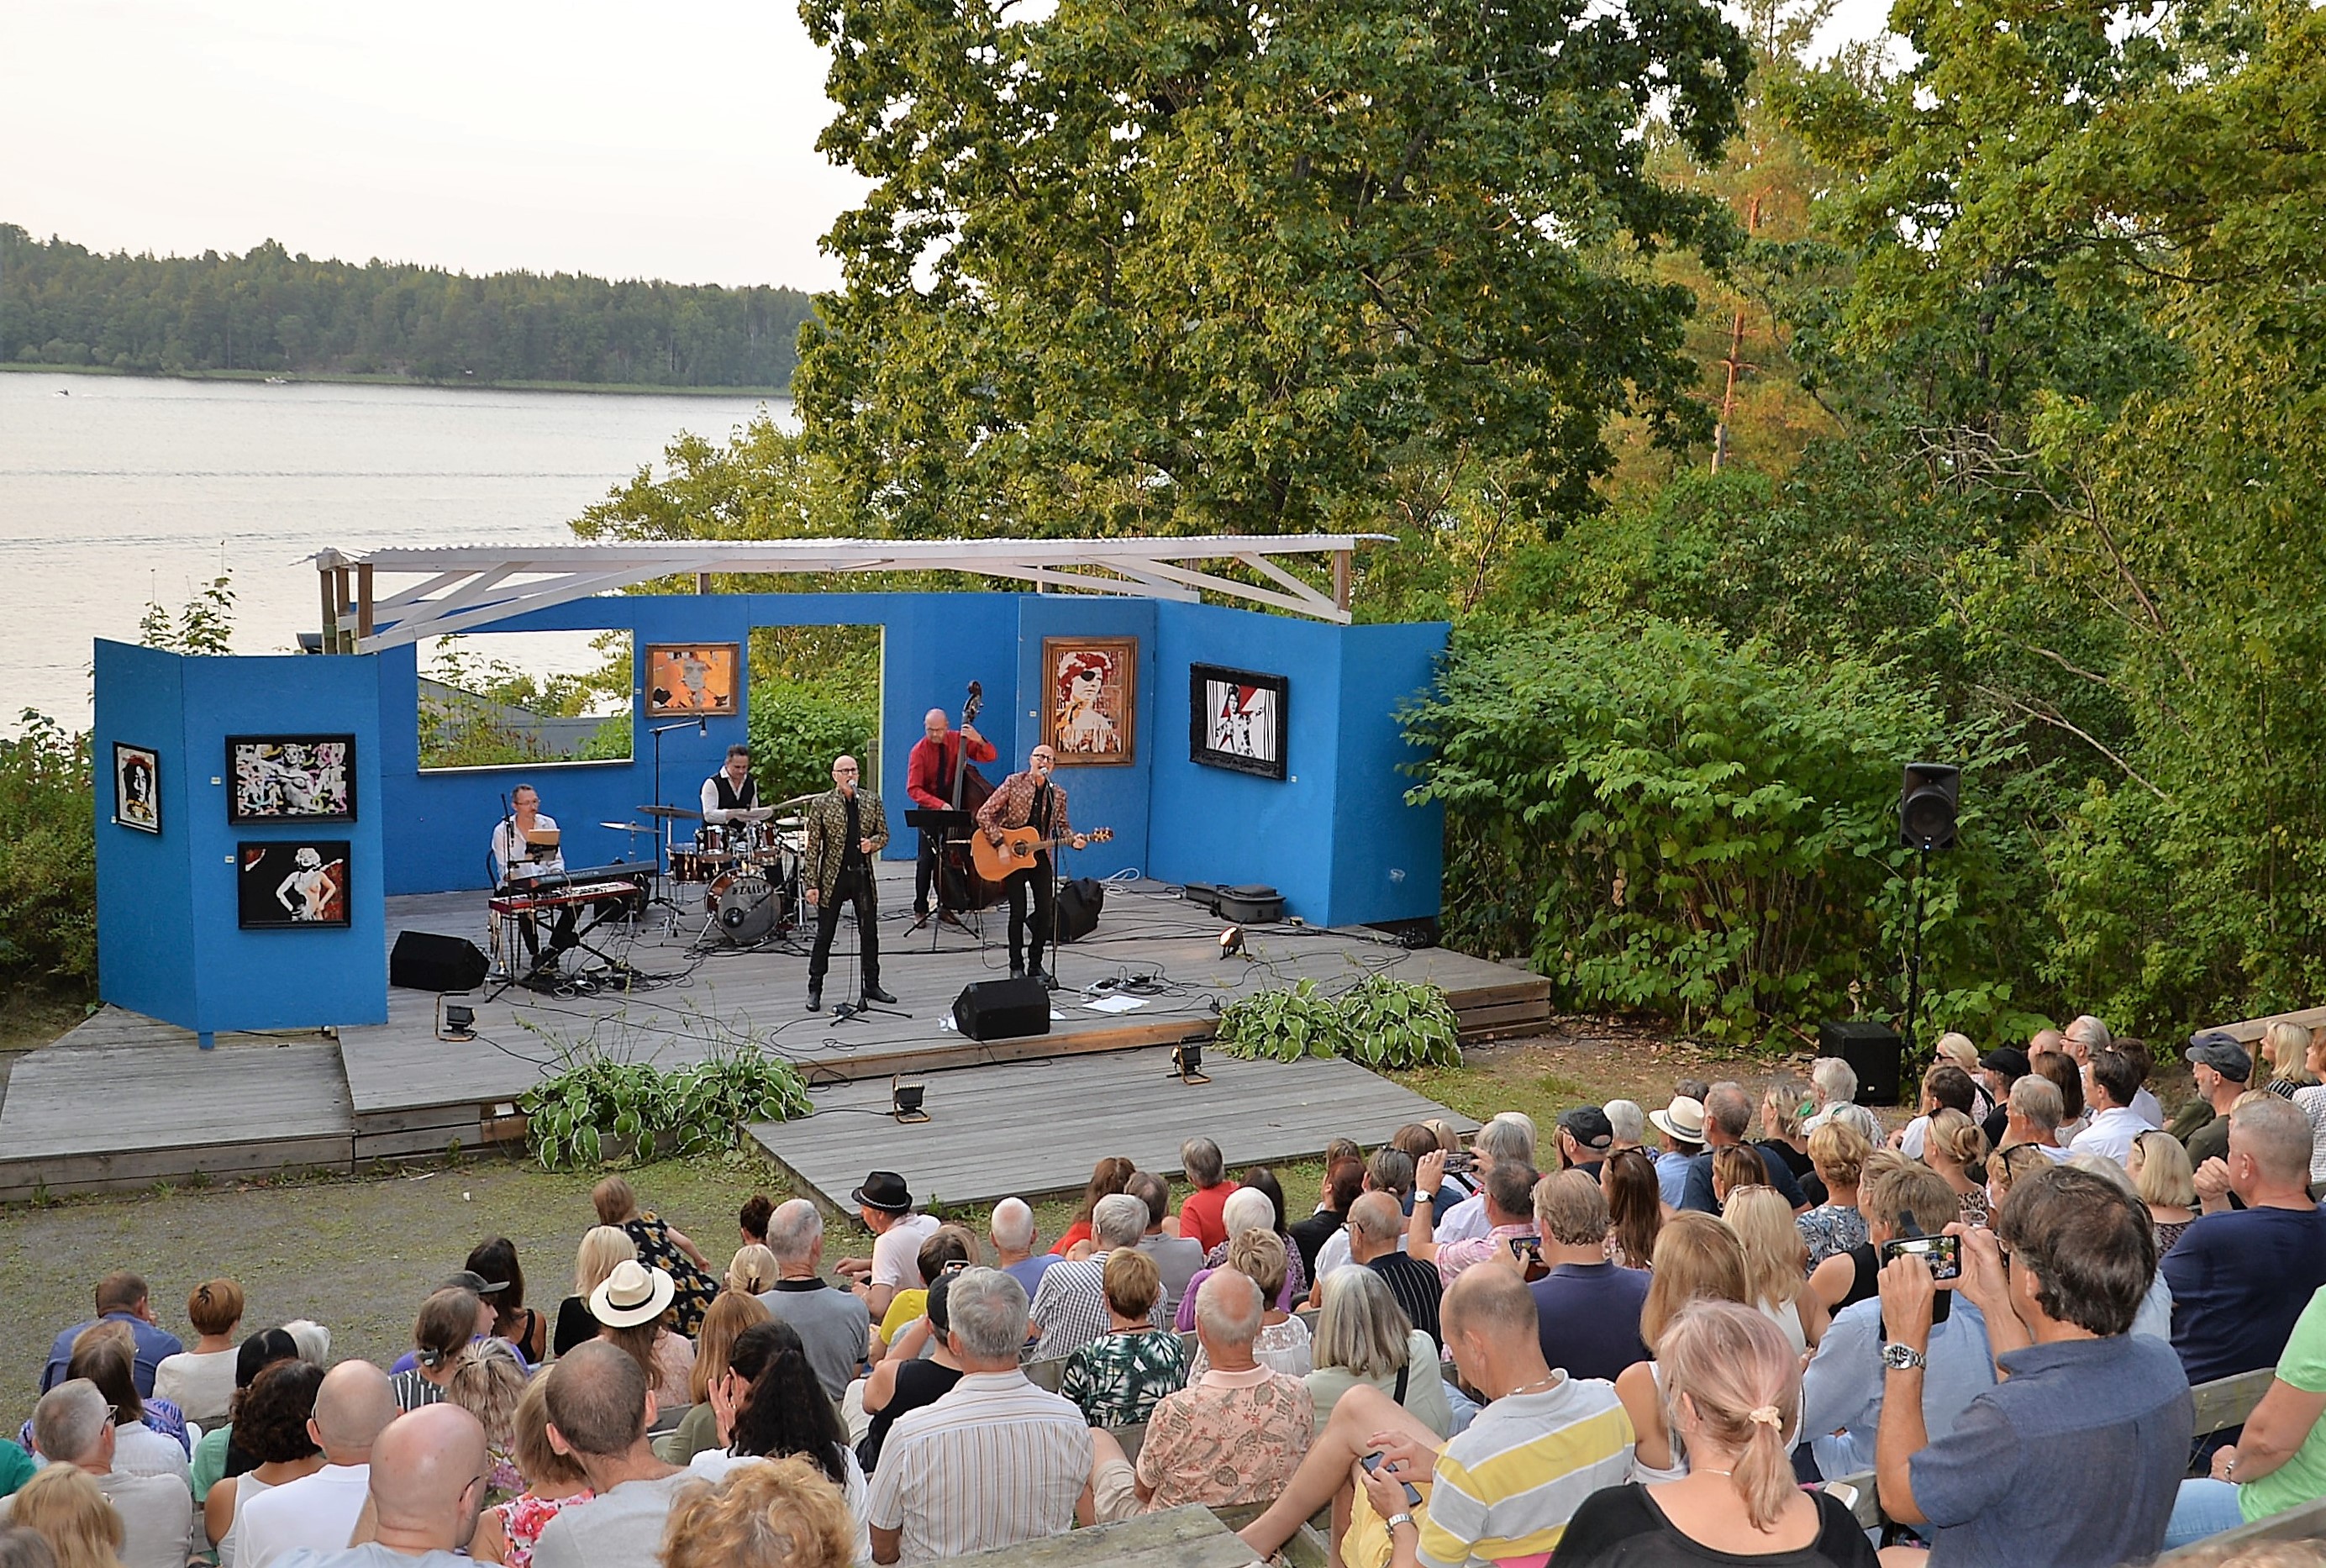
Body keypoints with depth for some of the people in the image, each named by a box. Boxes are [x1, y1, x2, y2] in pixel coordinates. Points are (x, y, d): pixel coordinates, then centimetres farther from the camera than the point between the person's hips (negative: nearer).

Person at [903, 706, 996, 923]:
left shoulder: (958, 740, -5)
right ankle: (920, 909, -1)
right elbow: (914, 789, -21)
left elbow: (990, 756, -6)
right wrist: (940, 805, -34)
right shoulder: (919, 751, -15)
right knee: (927, 858, -8)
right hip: (930, 808, -3)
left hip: (954, 806, 3)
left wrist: (979, 741, -27)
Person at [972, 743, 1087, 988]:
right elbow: (984, 814, -9)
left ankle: (1035, 965, 17)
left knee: (1046, 913, 2)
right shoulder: (1014, 782, -6)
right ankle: (1016, 967, 10)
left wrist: (1074, 839, -12)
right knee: (1018, 912, -2)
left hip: (1039, 857, 4)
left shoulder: (1058, 794, 5)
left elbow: (1062, 825, 10)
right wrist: (999, 843, -16)